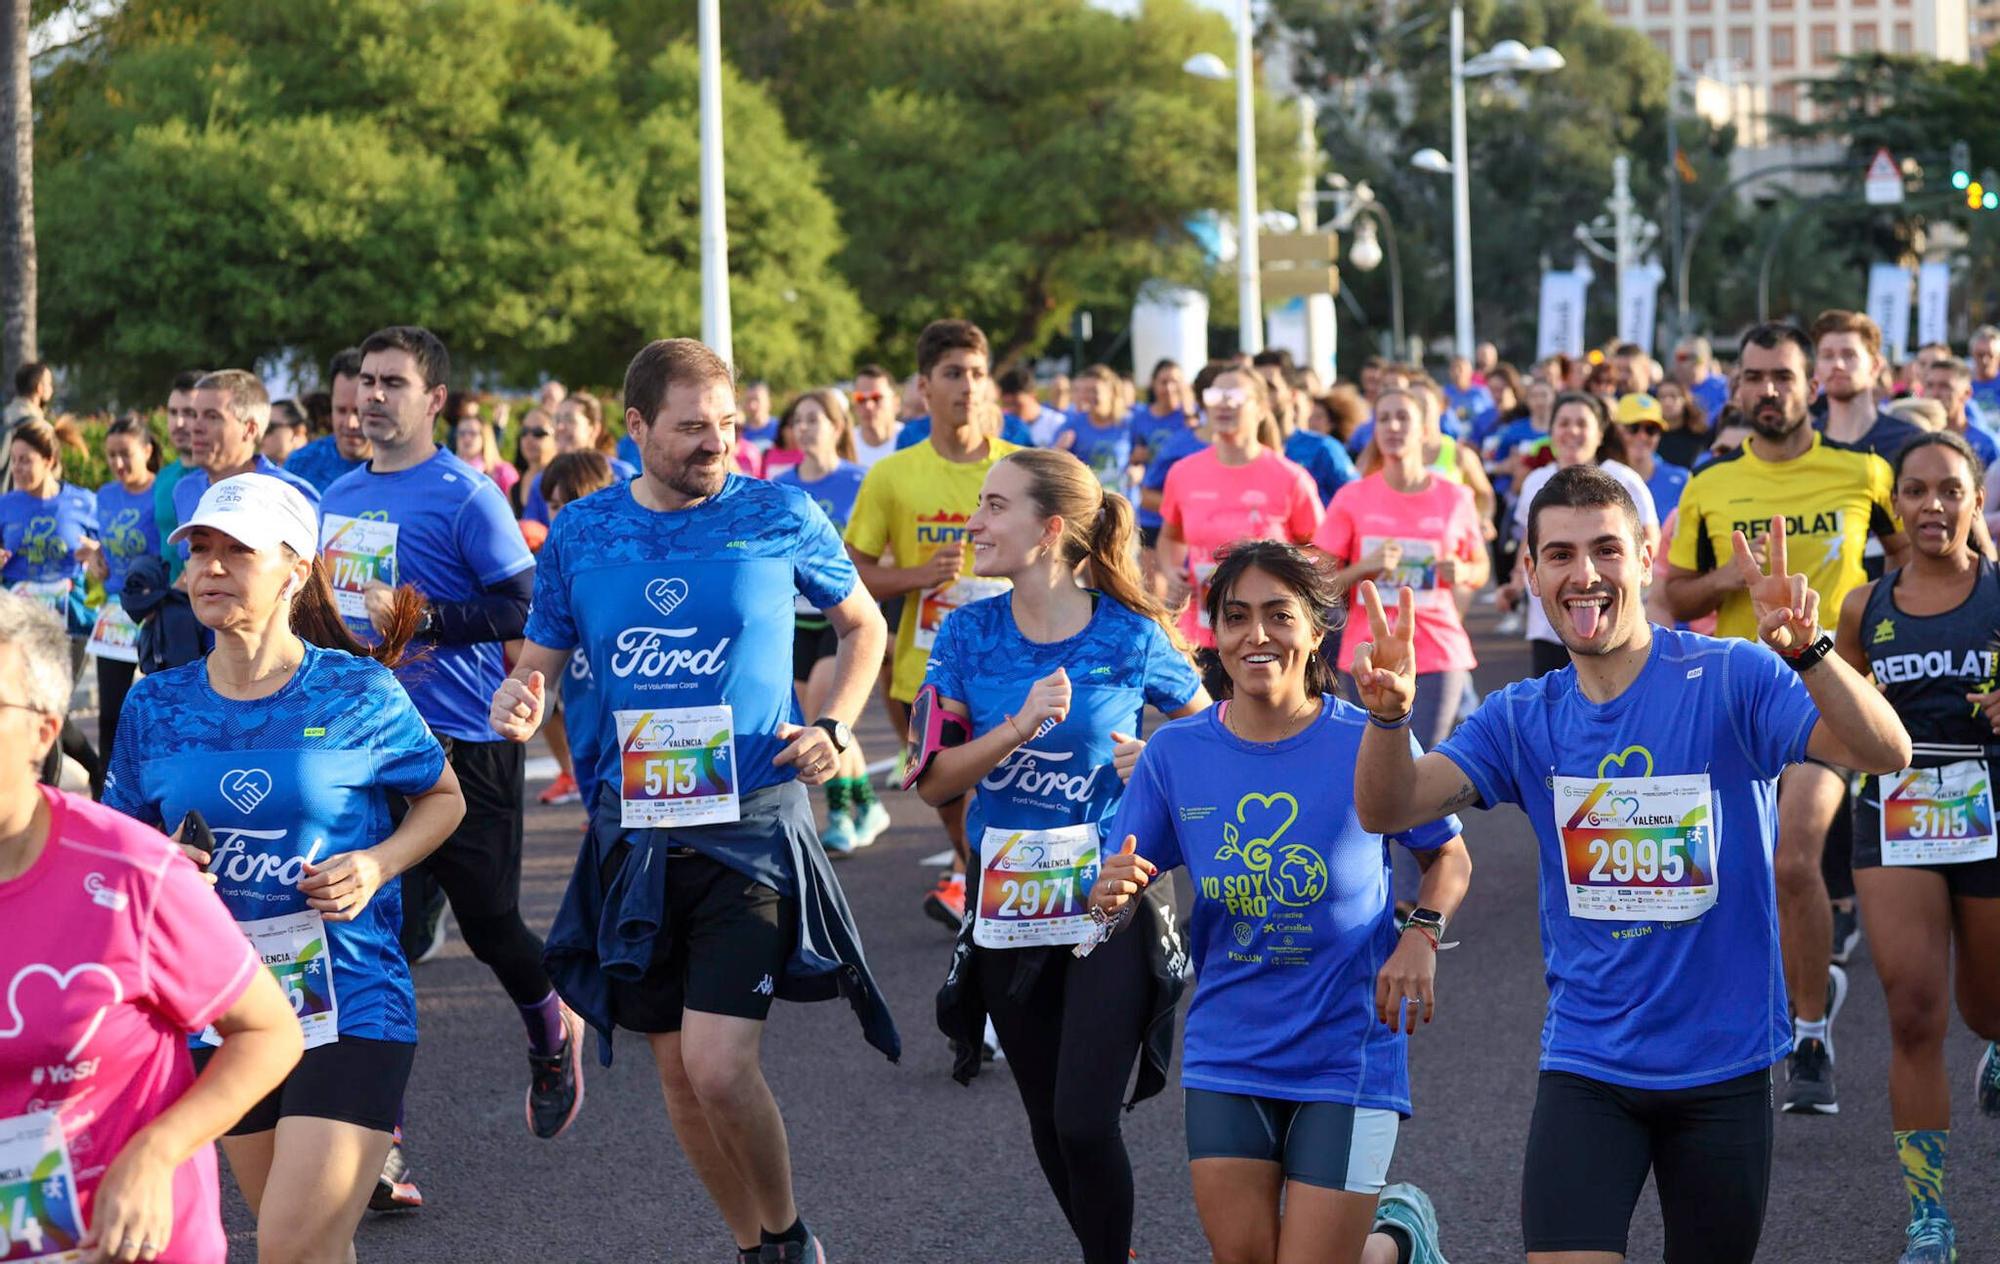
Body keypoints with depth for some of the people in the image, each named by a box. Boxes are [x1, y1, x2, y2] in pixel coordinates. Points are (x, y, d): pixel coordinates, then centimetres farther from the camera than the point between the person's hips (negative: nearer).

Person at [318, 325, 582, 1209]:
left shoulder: (464, 497, -10)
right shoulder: (339, 497, 11)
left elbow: (525, 609, -15)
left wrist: (425, 621, -23)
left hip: (461, 740, -5)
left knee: (488, 920, 7)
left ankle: (552, 1035, 40)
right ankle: (378, 1148, 0)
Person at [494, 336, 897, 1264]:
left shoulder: (780, 518, -3)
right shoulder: (581, 533, 3)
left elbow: (862, 624, 12)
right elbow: (540, 660, 11)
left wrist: (835, 727, -4)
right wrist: (517, 704, -13)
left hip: (754, 828, -4)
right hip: (634, 832, 4)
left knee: (719, 1068, -15)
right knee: (678, 1071, 10)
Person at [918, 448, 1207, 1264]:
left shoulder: (1131, 636, -9)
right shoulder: (968, 634, -2)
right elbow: (935, 782, -6)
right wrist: (1020, 725, -20)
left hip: (1110, 901, -4)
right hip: (1009, 905, 4)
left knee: (1085, 1120, -12)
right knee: (1049, 1124, 14)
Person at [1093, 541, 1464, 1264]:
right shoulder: (1174, 754, -3)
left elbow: (1449, 858, 5)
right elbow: (1117, 896, 2)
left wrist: (1422, 935, -14)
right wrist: (1112, 894, -21)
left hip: (1347, 1060, -3)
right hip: (1226, 1060, 3)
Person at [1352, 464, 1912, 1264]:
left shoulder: (1730, 680, -9)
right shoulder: (1523, 719, 3)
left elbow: (1885, 754, -21)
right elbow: (1388, 810, -7)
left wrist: (1808, 652, -41)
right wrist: (1389, 715, -29)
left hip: (1722, 1068, -1)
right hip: (1586, 1068, 1)